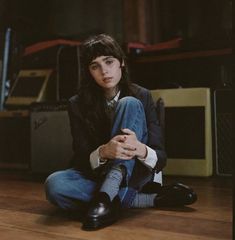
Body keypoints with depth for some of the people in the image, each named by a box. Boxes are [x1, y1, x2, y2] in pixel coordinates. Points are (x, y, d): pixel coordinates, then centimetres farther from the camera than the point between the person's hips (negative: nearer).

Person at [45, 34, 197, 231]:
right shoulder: (78, 104, -5)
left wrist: (141, 150, -36)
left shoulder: (141, 96, -7)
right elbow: (82, 160, -9)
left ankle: (106, 197, -38)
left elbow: (160, 157, -11)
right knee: (54, 185, -32)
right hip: (98, 175, 2)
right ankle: (154, 198, -24)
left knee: (129, 104, -22)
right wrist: (102, 153, -34)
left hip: (136, 174, -1)